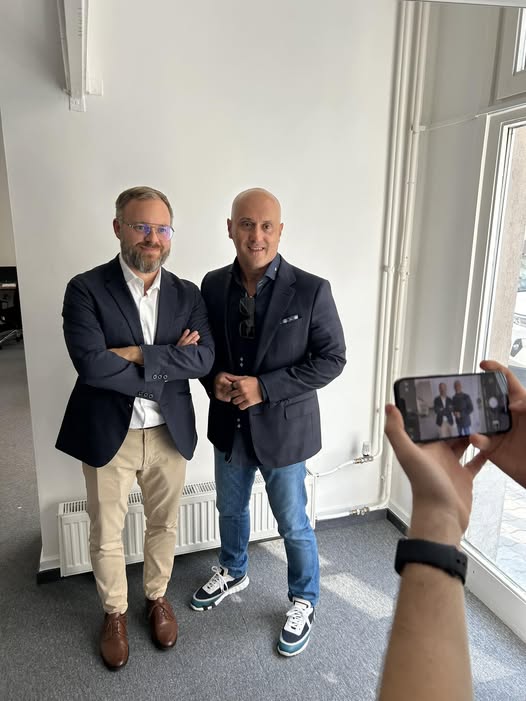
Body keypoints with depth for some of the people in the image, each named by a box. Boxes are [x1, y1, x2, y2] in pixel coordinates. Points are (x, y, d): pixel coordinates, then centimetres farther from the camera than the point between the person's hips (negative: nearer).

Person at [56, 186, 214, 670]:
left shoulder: (187, 295, 0)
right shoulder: (86, 289, -11)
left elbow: (204, 358, -14)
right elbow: (91, 364, -24)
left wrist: (138, 354, -23)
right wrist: (169, 363, -19)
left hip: (169, 434, 3)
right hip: (108, 436, -2)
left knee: (164, 526, 20)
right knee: (107, 535, 16)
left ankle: (157, 598, 47)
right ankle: (115, 613, 43)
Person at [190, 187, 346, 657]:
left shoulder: (310, 291, -17)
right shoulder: (213, 285, -4)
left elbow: (331, 359, -15)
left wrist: (264, 387, -22)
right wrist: (214, 379, -13)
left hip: (283, 428, -4)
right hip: (230, 426, 5)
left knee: (293, 524, 14)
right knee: (231, 509, 25)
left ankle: (304, 601, 41)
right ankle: (233, 573, 54)